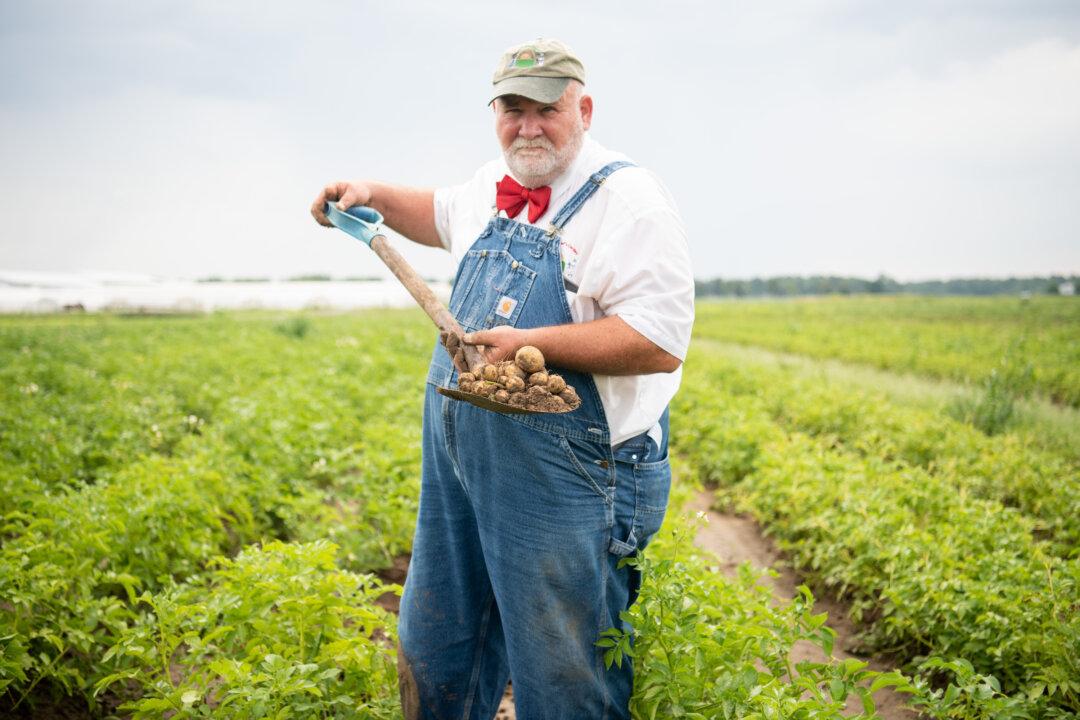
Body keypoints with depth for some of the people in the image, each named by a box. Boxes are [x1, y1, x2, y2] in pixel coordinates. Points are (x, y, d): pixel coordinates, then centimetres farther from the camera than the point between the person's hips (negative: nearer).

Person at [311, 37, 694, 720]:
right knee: (435, 655, 21)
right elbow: (443, 214, 36)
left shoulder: (629, 199, -13)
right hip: (461, 458, 8)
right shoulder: (497, 184, 12)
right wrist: (373, 194, 20)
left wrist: (532, 344, -24)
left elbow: (662, 345, -22)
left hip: (563, 480, -8)